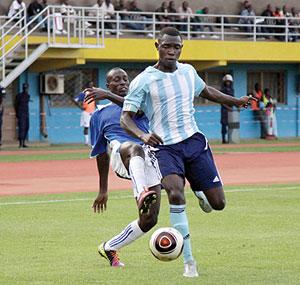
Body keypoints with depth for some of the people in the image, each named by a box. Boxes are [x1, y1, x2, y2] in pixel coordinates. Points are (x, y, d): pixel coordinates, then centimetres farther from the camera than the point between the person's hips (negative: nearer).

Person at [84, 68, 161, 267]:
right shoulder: (100, 115, 25)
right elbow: (101, 153, 28)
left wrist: (107, 95, -16)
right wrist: (103, 190, 27)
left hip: (148, 158, 2)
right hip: (119, 151, -2)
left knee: (149, 219, -9)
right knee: (134, 148, -43)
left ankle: (109, 248, 11)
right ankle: (142, 193, -71)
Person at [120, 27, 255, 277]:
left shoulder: (188, 71, 9)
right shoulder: (143, 80, -5)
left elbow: (206, 91, 31)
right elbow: (126, 118, -9)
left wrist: (236, 101, 28)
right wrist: (142, 135, -28)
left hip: (194, 141, 4)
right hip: (165, 147, -4)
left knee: (218, 203, -3)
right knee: (175, 194, -30)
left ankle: (198, 191, 36)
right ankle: (189, 261, -20)